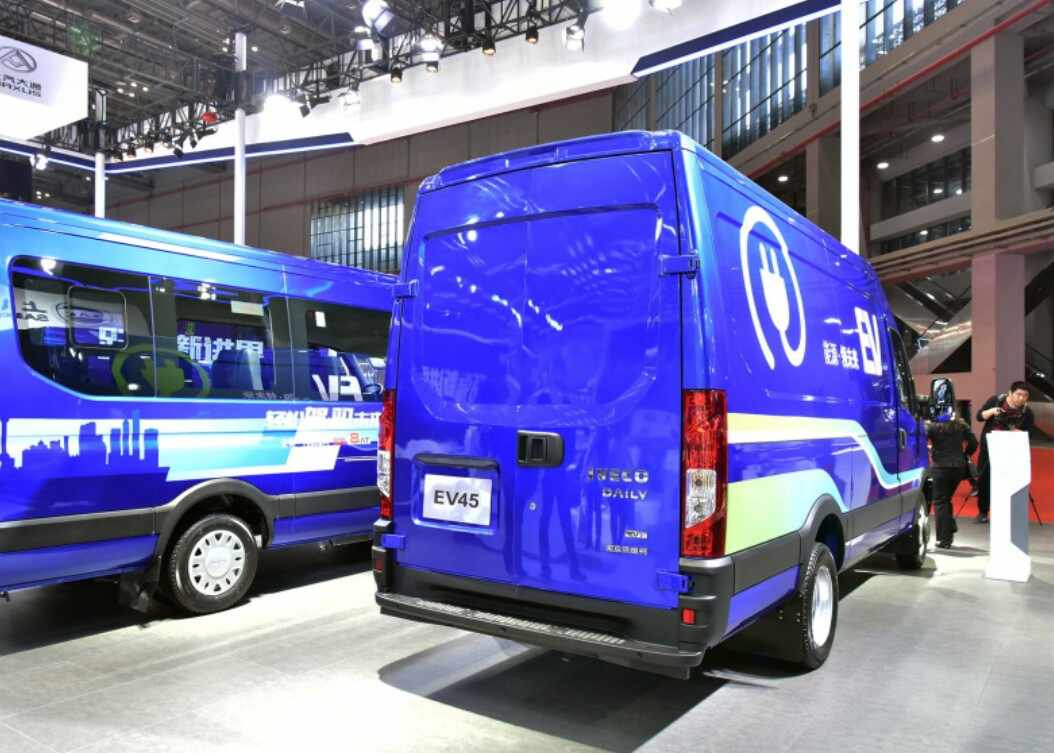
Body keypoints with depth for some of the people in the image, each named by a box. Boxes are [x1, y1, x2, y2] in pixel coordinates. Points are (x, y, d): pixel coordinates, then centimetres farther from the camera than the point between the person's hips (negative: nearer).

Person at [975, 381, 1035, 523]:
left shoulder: (1027, 412, -9)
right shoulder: (996, 400, -8)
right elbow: (979, 416, -6)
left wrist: (1015, 431, -24)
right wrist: (992, 411, -24)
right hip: (988, 446, 1)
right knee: (984, 478, 5)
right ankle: (983, 511, 18)